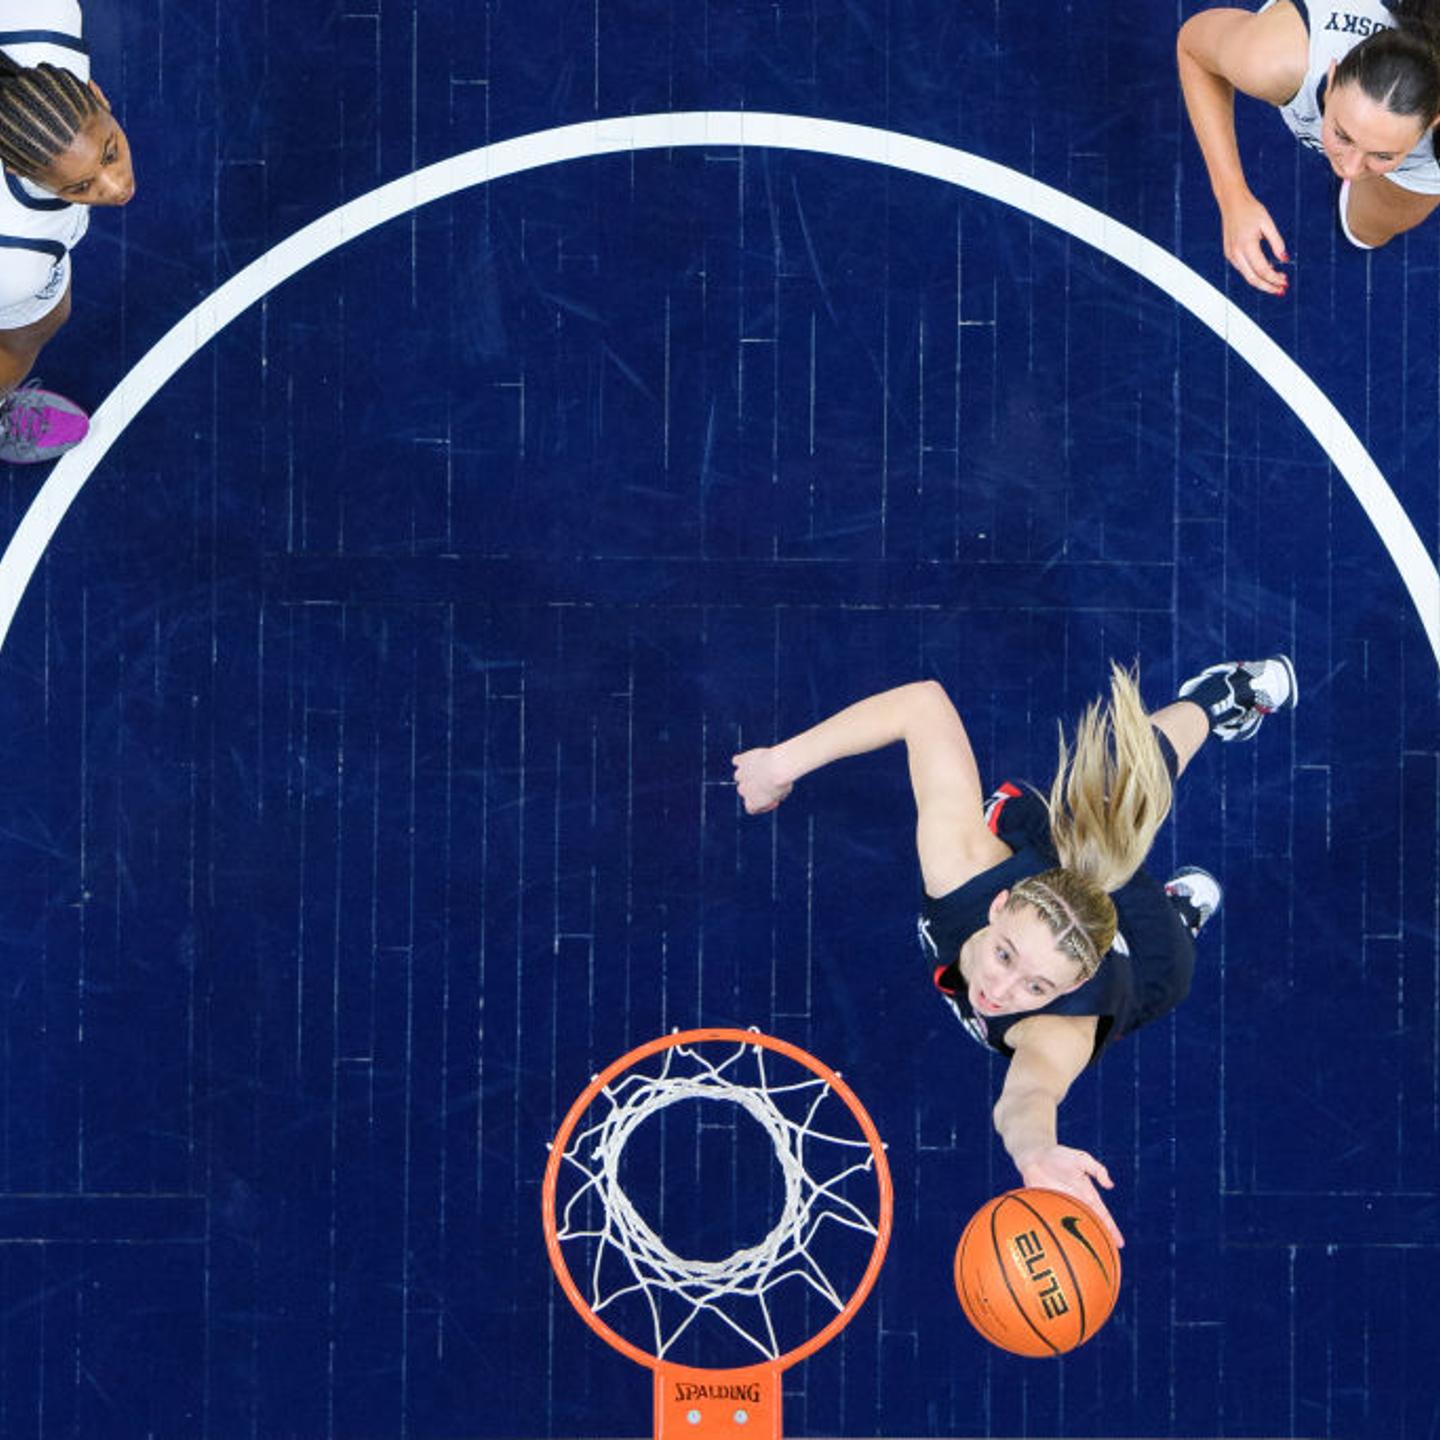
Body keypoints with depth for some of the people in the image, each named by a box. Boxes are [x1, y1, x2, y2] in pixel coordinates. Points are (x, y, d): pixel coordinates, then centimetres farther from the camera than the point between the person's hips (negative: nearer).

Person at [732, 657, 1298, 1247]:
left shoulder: (1063, 1030, -55)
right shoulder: (967, 868, -49)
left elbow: (1029, 1093, -78)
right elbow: (924, 706, -45)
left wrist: (1035, 1153, -101)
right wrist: (783, 762, -45)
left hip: (1146, 948, -4)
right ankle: (1226, 696, 70)